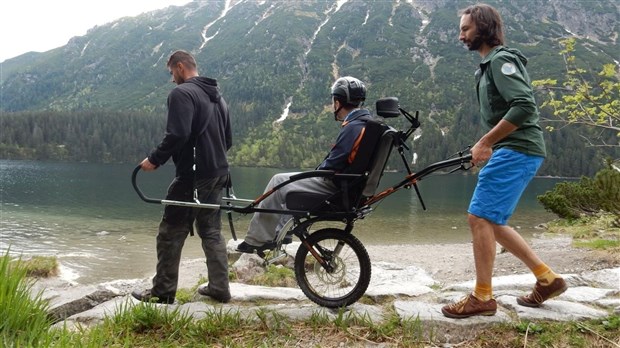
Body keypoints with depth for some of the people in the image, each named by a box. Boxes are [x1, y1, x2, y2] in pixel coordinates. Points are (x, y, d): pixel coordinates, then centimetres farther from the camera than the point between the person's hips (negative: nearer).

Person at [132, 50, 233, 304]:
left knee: (171, 233, 1)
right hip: (217, 174, 9)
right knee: (211, 231, 13)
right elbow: (228, 139, 21)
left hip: (192, 175, -8)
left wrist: (155, 159, -13)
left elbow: (177, 134, -22)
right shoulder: (217, 96, 18)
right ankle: (219, 288, 14)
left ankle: (163, 291, 7)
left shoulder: (182, 93, -9)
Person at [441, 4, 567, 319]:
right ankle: (547, 278, 19)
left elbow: (524, 106, -23)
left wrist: (485, 142, -20)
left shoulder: (501, 60, -9)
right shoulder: (490, 64, 21)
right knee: (491, 222, 11)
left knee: (479, 218, -11)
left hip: (516, 151, -10)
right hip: (512, 152, 10)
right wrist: (486, 146, 12)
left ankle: (482, 298, 0)